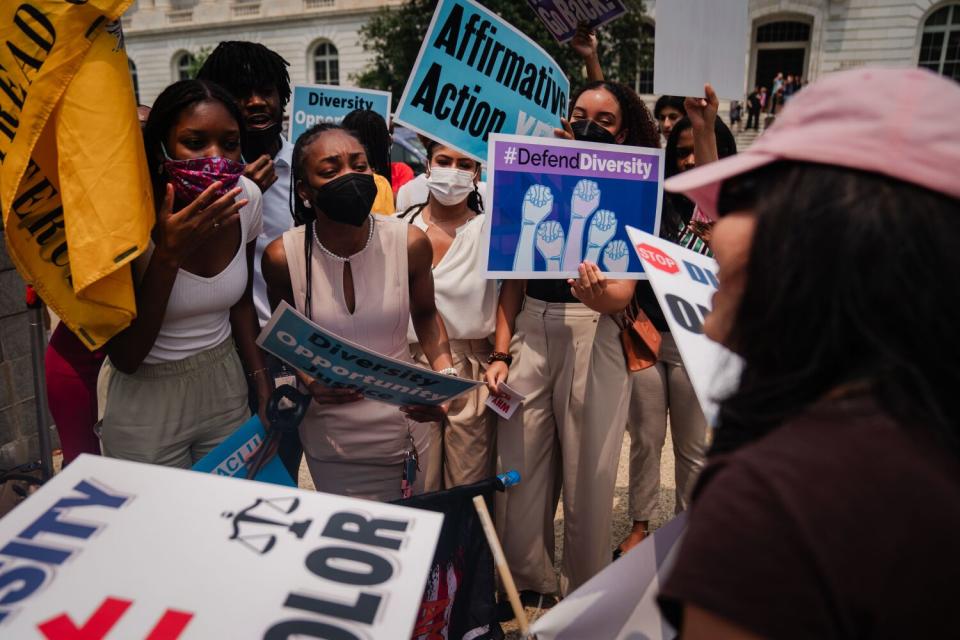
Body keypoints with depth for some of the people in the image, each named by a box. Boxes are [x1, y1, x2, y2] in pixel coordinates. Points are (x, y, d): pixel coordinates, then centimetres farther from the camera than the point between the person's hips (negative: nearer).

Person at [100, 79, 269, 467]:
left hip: (228, 390, 4)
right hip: (148, 407, -3)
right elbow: (125, 357, -22)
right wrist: (168, 254, -31)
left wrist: (263, 383, -2)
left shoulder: (247, 198, -9)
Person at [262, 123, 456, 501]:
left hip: (404, 425, 1)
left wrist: (445, 375, -11)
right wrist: (309, 380, -16)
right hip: (330, 436, -1)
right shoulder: (283, 257, -15)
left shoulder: (410, 243, -13)